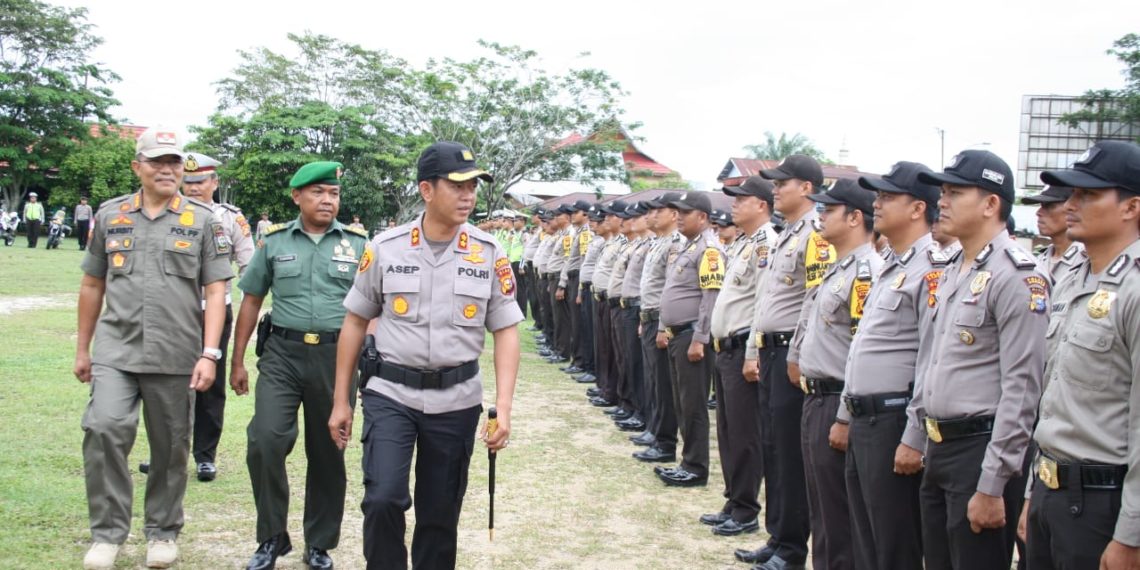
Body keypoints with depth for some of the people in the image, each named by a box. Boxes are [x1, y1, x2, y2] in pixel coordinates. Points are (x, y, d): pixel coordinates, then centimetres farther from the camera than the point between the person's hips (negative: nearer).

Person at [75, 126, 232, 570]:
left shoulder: (202, 221, 2)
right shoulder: (110, 216, 8)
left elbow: (215, 291, -1)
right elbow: (92, 285, 15)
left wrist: (209, 354, -9)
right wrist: (82, 348, 15)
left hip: (176, 356, -1)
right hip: (116, 350, 1)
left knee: (170, 448, 8)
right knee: (104, 429, -16)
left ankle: (163, 532, 25)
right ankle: (108, 532, -1)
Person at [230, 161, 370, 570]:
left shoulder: (358, 244, 5)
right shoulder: (275, 241, 7)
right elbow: (251, 302, 12)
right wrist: (237, 361, 9)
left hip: (336, 355, 0)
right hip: (282, 353, 0)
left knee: (327, 453, 8)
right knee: (265, 440, -14)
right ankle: (272, 537, 6)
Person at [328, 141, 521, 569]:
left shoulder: (489, 255, -3)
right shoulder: (385, 249, -4)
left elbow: (506, 331, 1)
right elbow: (355, 323, 5)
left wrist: (503, 407, -9)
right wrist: (341, 401, 5)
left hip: (456, 401, 1)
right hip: (390, 394, -1)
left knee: (440, 515, 10)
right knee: (383, 499, -16)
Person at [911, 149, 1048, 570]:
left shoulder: (1017, 275, -14)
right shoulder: (952, 273, 13)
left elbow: (1021, 390, -18)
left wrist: (992, 486, -19)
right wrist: (917, 438, 16)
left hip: (980, 452, -8)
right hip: (939, 451, 9)